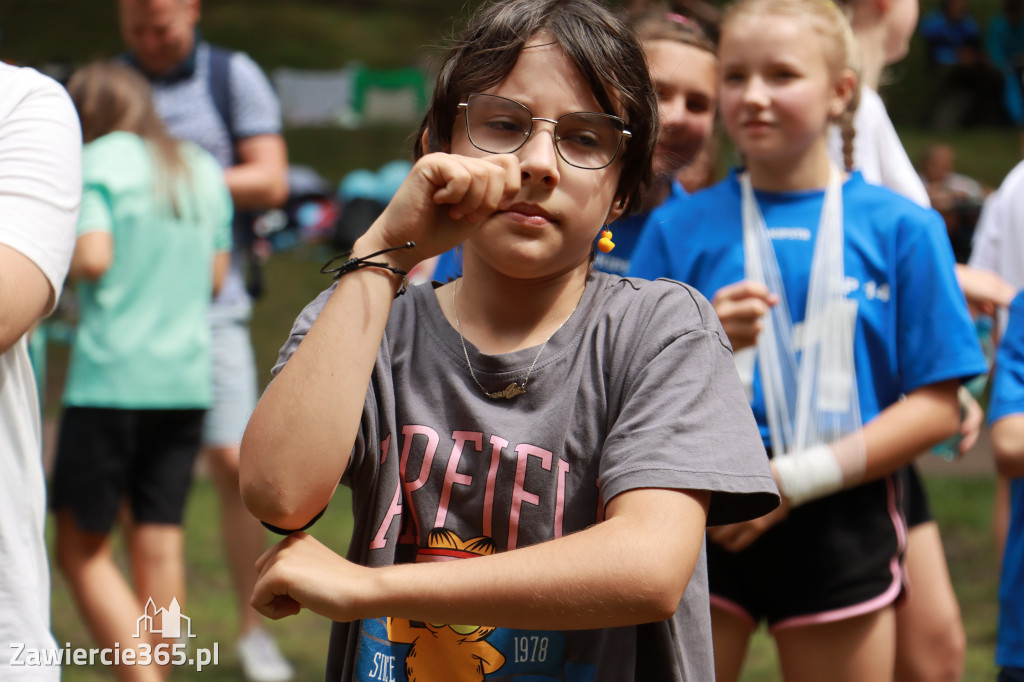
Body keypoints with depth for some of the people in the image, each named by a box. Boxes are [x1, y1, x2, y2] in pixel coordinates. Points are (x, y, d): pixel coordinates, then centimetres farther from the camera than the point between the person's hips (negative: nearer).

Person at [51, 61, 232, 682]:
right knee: (160, 547, 9)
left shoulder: (98, 162, -5)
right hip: (187, 379, 6)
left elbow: (93, 258, -16)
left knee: (82, 548, 2)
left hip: (111, 379, -6)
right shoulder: (203, 170, 13)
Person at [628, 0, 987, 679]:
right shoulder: (685, 228, 5)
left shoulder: (900, 228, 1)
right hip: (702, 518, 1)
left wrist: (797, 478, -12)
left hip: (842, 526, 0)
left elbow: (937, 405, -3)